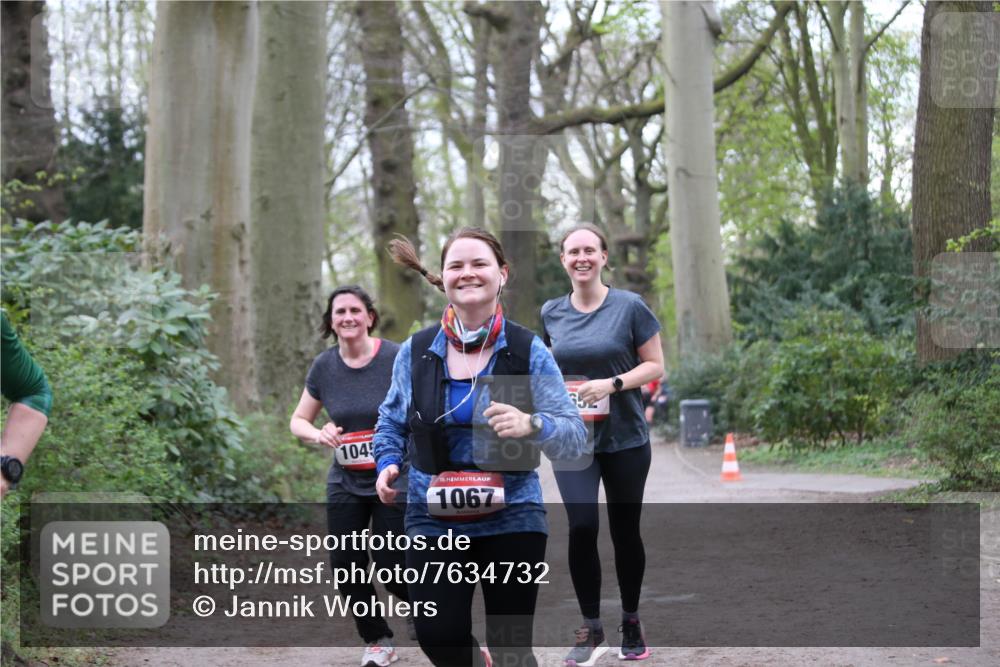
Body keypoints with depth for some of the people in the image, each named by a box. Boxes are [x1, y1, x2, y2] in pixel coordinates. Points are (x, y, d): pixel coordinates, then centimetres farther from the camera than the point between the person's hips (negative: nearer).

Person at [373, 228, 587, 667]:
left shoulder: (528, 351, -4)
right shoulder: (415, 352, 1)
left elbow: (575, 436, -7)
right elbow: (392, 420, 16)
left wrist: (532, 425, -27)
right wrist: (387, 464, -3)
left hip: (513, 520, -1)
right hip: (433, 520, 1)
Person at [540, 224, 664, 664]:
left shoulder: (629, 307, -4)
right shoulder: (550, 314, 5)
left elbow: (655, 366, -4)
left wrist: (612, 384, -19)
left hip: (625, 441, -1)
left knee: (625, 531, 8)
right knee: (582, 527, -13)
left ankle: (631, 623, 26)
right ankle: (590, 628, 1)